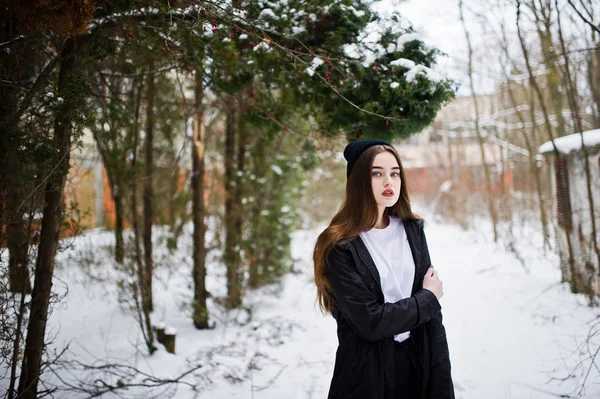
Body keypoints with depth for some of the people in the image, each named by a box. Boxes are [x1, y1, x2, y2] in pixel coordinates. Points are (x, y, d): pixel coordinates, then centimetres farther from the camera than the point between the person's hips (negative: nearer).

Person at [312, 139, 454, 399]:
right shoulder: (340, 247, -16)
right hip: (367, 372, -4)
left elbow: (432, 314, 0)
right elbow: (371, 322, -20)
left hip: (418, 363, 4)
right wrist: (428, 298, -8)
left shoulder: (412, 230, -1)